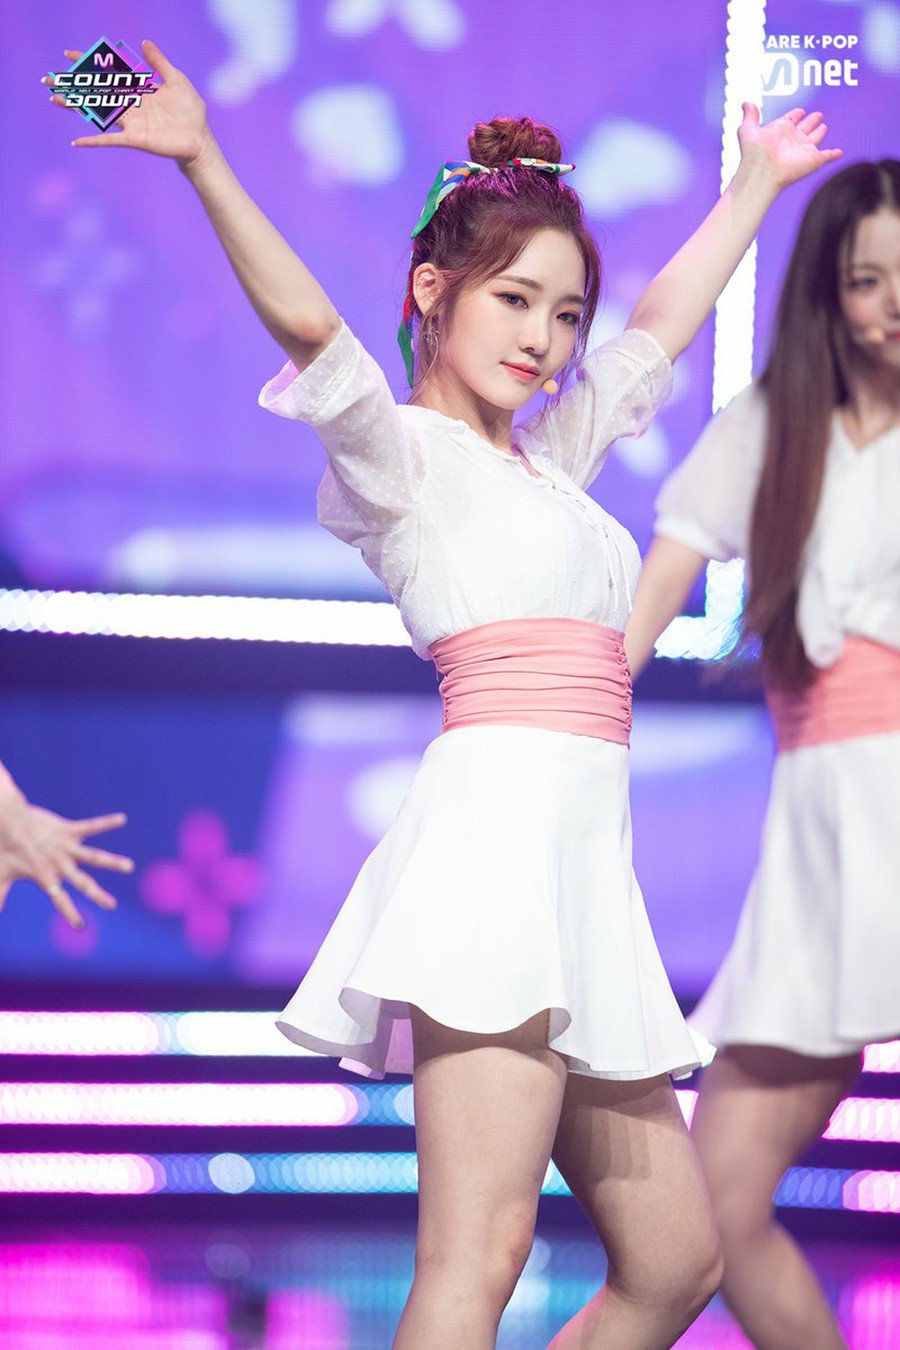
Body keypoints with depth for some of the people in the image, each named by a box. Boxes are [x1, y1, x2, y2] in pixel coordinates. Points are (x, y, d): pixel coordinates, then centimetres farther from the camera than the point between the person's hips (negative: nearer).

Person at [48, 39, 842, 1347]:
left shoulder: (547, 461, 25)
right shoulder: (406, 450, 4)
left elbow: (664, 321, 39)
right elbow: (307, 323, -15)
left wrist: (758, 180, 49)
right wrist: (204, 162, -29)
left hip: (583, 865, 9)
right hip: (500, 810, -9)